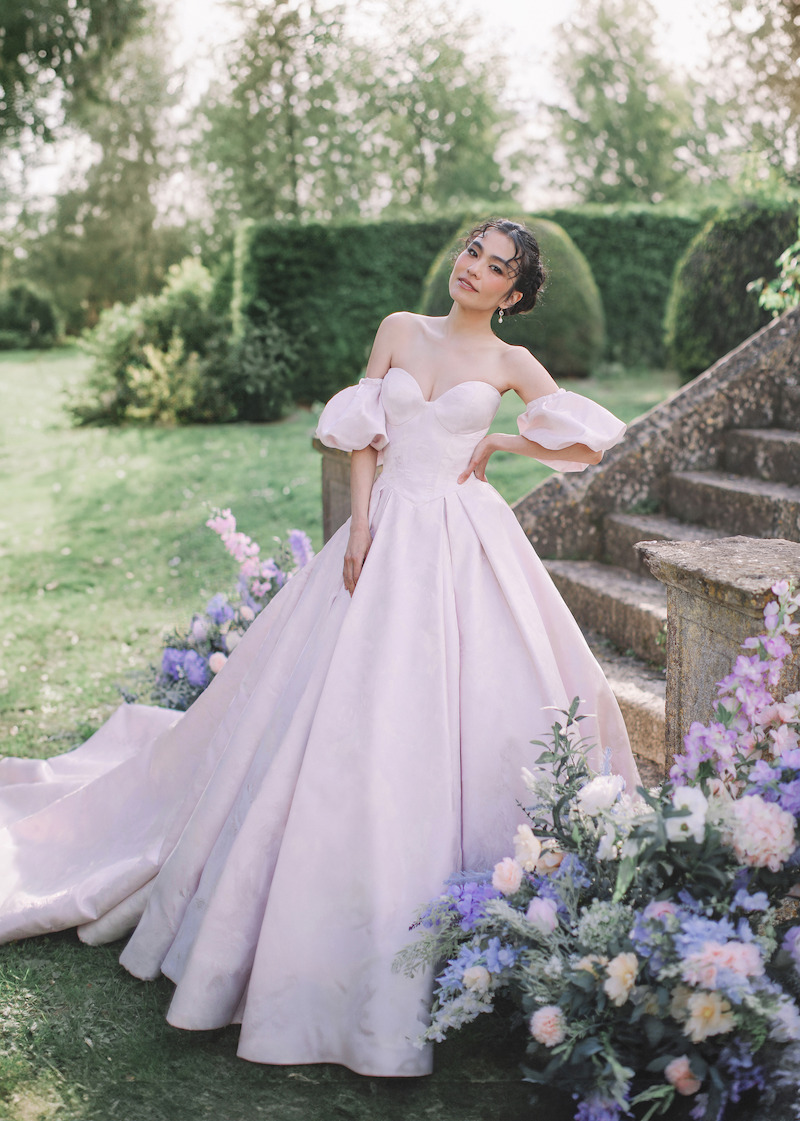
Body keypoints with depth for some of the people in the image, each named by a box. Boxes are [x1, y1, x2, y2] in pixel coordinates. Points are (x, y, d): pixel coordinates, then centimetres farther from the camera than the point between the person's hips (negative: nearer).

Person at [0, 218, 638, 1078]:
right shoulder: (399, 329, 10)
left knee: (458, 715, -1)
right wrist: (360, 525, -5)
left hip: (464, 547, -1)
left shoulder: (510, 363, 5)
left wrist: (495, 444, 3)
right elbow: (364, 437, 6)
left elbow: (588, 443, 4)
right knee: (350, 725, 0)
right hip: (386, 535, 1)